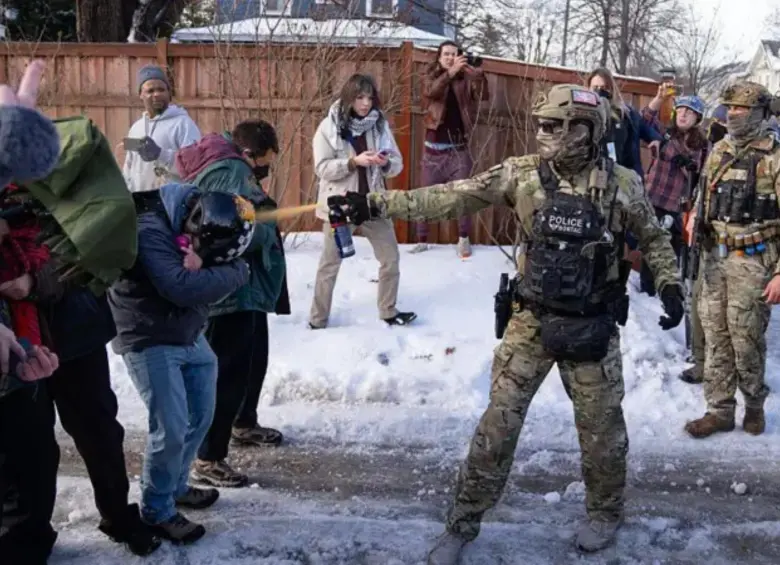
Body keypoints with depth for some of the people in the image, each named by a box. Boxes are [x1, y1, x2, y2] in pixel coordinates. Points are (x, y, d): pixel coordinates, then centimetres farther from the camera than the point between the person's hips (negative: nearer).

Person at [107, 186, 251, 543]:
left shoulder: (205, 230, -2)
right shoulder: (151, 231, -26)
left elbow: (215, 284, -5)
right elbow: (183, 288, -33)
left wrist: (201, 267, -24)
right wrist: (233, 273, -24)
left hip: (190, 335, 8)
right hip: (150, 341, -8)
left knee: (200, 417, 15)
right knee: (171, 428, -8)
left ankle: (176, 486, 36)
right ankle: (156, 510, 12)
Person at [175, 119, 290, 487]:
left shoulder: (230, 167, 14)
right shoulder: (229, 172, -19)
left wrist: (263, 223, 1)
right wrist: (270, 225, -11)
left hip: (245, 287, 12)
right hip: (232, 290, -12)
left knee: (253, 359, 25)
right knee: (229, 371, -8)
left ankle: (244, 424, 45)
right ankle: (207, 460, -2)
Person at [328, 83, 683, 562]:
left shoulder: (622, 184, -8)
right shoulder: (523, 173, -6)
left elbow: (654, 239, 8)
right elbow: (452, 197, -9)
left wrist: (671, 287, -5)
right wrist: (376, 204, -14)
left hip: (593, 325, -1)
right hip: (533, 320, 1)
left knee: (601, 425, 12)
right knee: (500, 421, 3)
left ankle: (606, 513, 38)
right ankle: (464, 521, 17)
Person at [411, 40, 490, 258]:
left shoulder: (465, 80, 3)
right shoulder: (430, 78, 2)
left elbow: (485, 96, -11)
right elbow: (431, 92, -21)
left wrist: (479, 74, -29)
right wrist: (450, 72, -37)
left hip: (458, 148, 0)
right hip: (434, 148, 0)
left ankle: (464, 239, 13)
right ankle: (422, 240, 11)